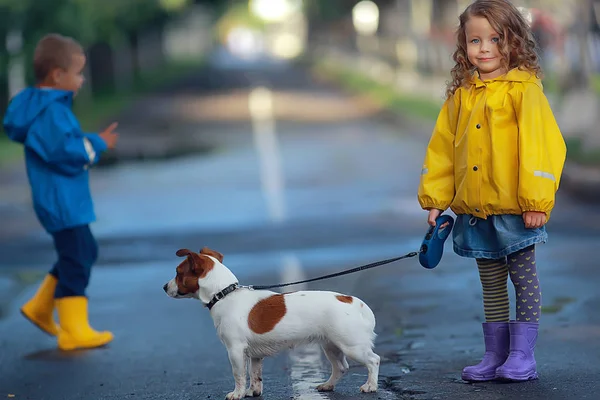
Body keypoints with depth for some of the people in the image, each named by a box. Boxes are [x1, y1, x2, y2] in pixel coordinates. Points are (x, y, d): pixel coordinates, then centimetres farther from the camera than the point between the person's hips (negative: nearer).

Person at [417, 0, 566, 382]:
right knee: (491, 284, 14)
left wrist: (536, 200, -18)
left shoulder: (524, 89, -9)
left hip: (514, 210, -6)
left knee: (524, 279, 3)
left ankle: (523, 355, 10)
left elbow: (538, 145, -14)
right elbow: (442, 149, 13)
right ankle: (494, 356, 21)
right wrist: (435, 199, 9)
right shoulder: (460, 96, 8)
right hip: (473, 211, 6)